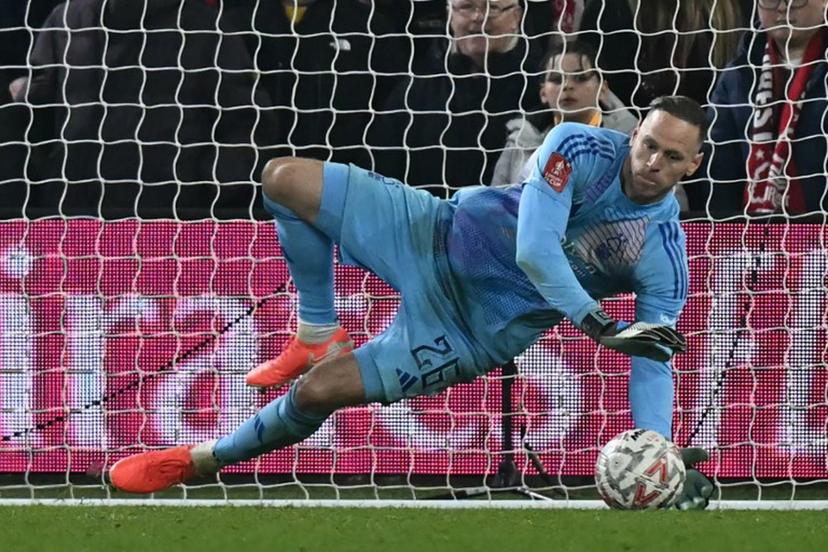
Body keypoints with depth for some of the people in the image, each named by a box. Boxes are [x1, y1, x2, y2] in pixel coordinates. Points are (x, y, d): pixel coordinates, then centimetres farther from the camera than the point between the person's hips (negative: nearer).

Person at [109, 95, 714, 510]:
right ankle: (319, 336, 10)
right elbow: (534, 248, -27)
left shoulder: (665, 263, -17)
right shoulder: (581, 148, -19)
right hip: (441, 234, 2)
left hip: (479, 333, -2)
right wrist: (604, 328, -36)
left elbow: (653, 367, -16)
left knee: (319, 391, -11)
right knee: (284, 179, -9)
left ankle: (202, 460, 15)